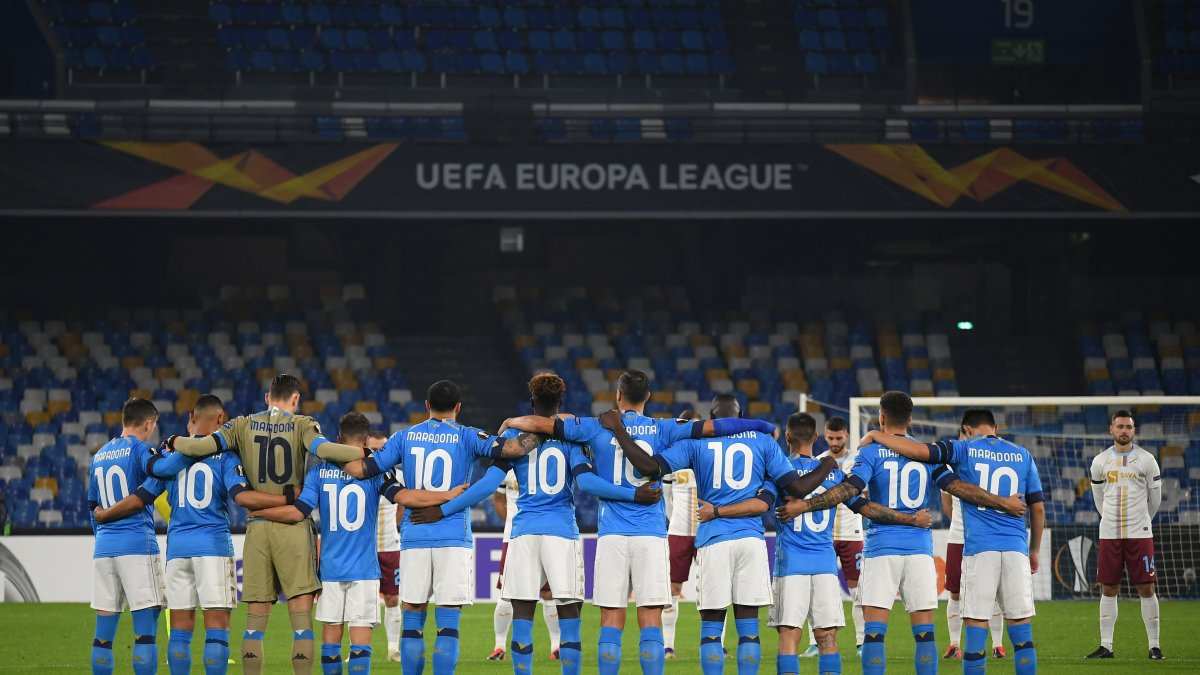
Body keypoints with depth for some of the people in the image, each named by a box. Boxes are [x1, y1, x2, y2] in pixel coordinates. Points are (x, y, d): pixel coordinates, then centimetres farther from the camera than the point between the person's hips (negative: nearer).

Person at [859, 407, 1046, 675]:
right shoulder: (1022, 455, 12)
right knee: (1021, 630, 5)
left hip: (979, 548, -3)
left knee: (976, 627, -1)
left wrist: (874, 436, 4)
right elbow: (1038, 507, 14)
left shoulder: (964, 450, 3)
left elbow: (917, 451, -9)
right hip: (1016, 548, 3)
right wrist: (1034, 551, 25)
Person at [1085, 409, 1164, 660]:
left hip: (1140, 534, -2)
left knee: (1147, 589, -3)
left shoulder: (1146, 460, 0)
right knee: (1109, 590, 3)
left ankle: (1154, 646, 1)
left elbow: (1155, 498, 10)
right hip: (1109, 535, 2)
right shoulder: (1100, 462, 5)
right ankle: (1105, 646, 8)